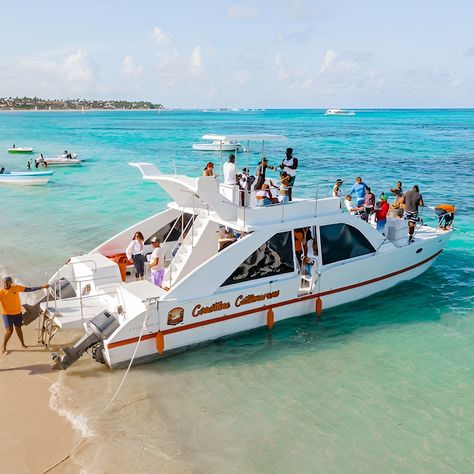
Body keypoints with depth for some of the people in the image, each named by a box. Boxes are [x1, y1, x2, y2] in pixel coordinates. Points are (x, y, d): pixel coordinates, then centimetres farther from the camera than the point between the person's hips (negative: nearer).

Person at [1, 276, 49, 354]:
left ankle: (22, 344, 34)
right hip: (7, 314, -2)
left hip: (17, 313, 2)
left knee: (18, 329, 15)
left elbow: (29, 289, -3)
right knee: (9, 331, -6)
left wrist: (41, 287, -5)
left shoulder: (16, 287, -8)